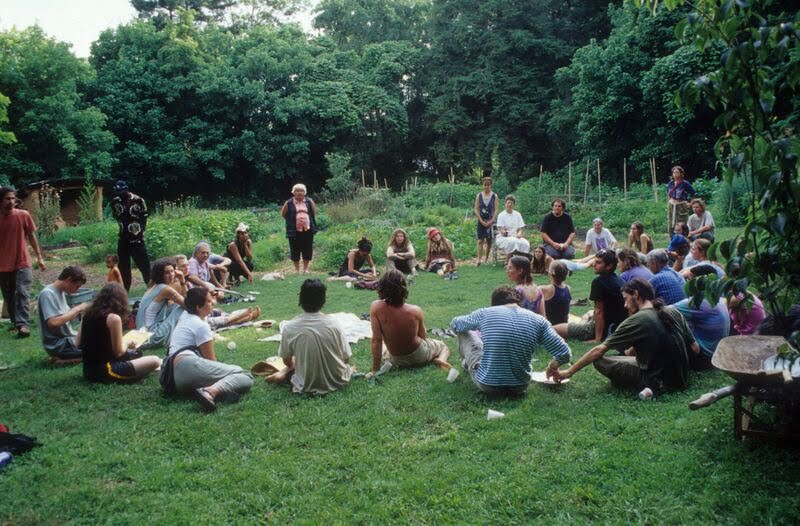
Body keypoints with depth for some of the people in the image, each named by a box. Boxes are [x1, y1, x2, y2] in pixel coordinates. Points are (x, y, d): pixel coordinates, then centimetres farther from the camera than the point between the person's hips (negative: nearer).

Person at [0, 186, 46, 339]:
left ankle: (23, 325, -17)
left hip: (22, 263, -3)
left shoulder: (23, 215, -4)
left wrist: (39, 257, 3)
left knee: (22, 293, -12)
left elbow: (31, 236, 4)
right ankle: (15, 323, 22)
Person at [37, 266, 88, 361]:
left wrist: (79, 311, -3)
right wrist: (77, 309, -21)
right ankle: (63, 358, -5)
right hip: (58, 345, -10)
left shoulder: (61, 292, 11)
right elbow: (53, 322, -29)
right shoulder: (48, 293, -17)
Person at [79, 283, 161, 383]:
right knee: (155, 361, -11)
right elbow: (118, 351, -12)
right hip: (104, 371, -9)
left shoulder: (88, 313, 6)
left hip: (89, 370, 9)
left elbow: (78, 344, 12)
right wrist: (129, 347, 10)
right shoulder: (114, 318, -15)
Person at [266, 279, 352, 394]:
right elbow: (346, 359, -6)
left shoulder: (289, 327, -13)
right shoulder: (334, 324, -14)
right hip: (336, 381, -2)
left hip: (306, 385, 2)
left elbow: (287, 361, 1)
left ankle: (285, 373, 9)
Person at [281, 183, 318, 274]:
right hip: (295, 231, -2)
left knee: (307, 249, 5)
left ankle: (306, 268, 19)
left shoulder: (309, 201, 5)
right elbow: (283, 214, 8)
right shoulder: (289, 203, -1)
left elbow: (314, 213, 12)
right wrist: (291, 221, 8)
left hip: (307, 230, 2)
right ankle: (297, 269, 15)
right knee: (295, 250, 3)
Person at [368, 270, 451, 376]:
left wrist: (375, 370, -15)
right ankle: (441, 359, -2)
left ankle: (388, 363, 12)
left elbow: (376, 340, -23)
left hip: (396, 360, 3)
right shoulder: (415, 311, -24)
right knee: (443, 346, 28)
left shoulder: (376, 307, -26)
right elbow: (423, 336, -7)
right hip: (419, 356, -3)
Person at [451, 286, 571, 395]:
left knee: (465, 332, 19)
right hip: (519, 388, 2)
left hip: (487, 386, -2)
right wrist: (552, 366, 15)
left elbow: (454, 324, 10)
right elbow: (565, 354, -6)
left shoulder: (484, 313, -9)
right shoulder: (538, 320, -7)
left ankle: (468, 363, 46)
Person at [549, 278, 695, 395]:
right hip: (681, 380, 7)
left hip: (658, 382, -7)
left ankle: (646, 387, -10)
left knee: (600, 361, -7)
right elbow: (694, 348, 9)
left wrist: (569, 372, -6)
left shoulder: (635, 321, -14)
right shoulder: (674, 313, 2)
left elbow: (599, 350, -12)